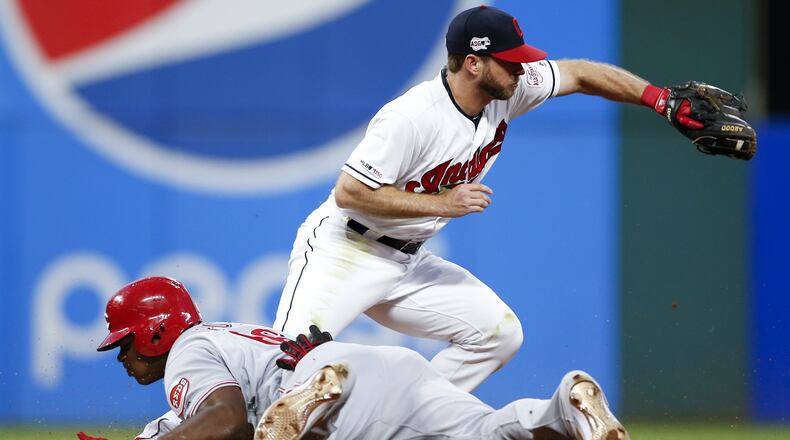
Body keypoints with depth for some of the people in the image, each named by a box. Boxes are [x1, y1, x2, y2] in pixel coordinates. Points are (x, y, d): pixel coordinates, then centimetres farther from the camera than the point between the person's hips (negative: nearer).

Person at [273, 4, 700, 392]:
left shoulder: (507, 92, -3)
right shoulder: (412, 118, -26)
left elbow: (578, 74, 9)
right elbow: (349, 192, -25)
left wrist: (659, 99, -1)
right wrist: (441, 204, -25)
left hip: (407, 264, 8)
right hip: (342, 253, -8)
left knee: (500, 332, 1)